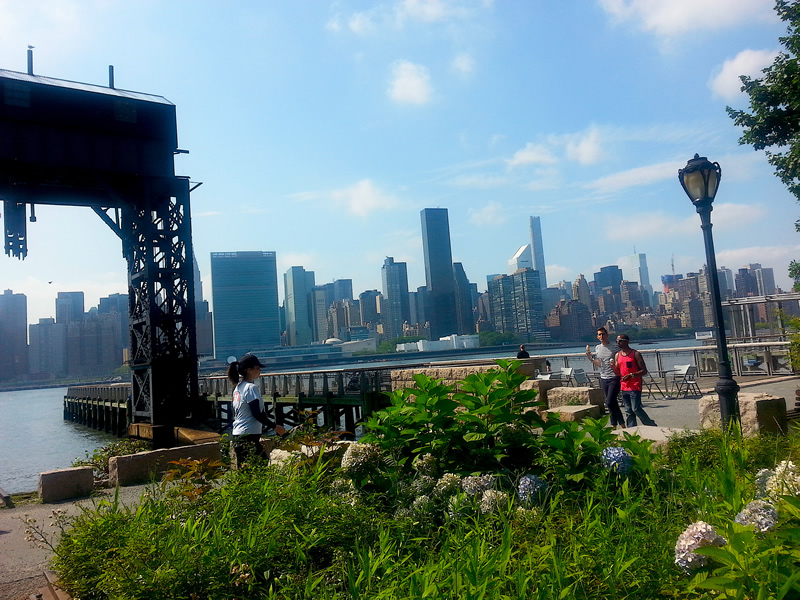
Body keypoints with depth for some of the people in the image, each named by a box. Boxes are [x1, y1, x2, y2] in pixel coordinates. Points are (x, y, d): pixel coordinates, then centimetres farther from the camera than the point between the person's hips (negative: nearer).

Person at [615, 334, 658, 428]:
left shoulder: (636, 354, -6)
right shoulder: (618, 355, 11)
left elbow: (644, 371, -9)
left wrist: (632, 375, -23)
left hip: (635, 387, -6)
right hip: (623, 387, 6)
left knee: (636, 409, -7)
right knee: (628, 411, 7)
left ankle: (652, 426, 12)